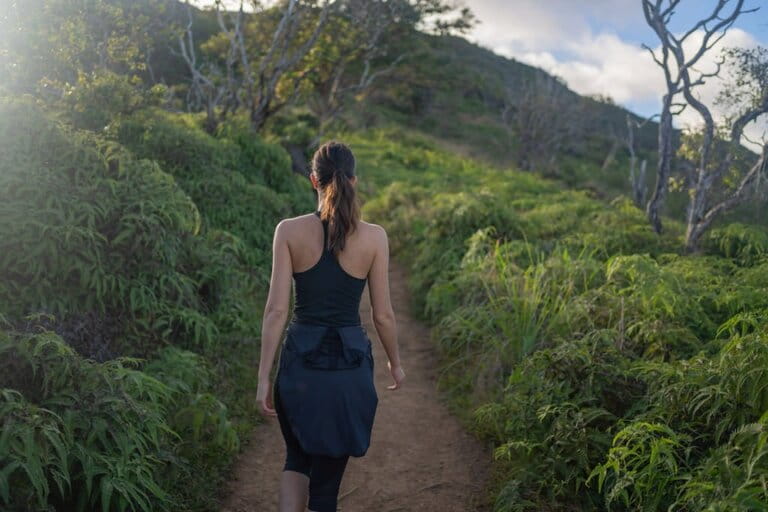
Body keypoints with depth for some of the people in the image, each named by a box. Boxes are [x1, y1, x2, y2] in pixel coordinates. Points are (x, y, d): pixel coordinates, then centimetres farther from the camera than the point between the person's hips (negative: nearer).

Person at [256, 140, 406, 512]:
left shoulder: (289, 231, -6)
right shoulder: (374, 237, -5)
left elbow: (276, 309, -8)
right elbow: (382, 315, -1)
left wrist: (263, 377, -1)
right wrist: (395, 363, 16)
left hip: (301, 359, 1)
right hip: (350, 361, 0)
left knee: (298, 456, 25)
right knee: (329, 468, 13)